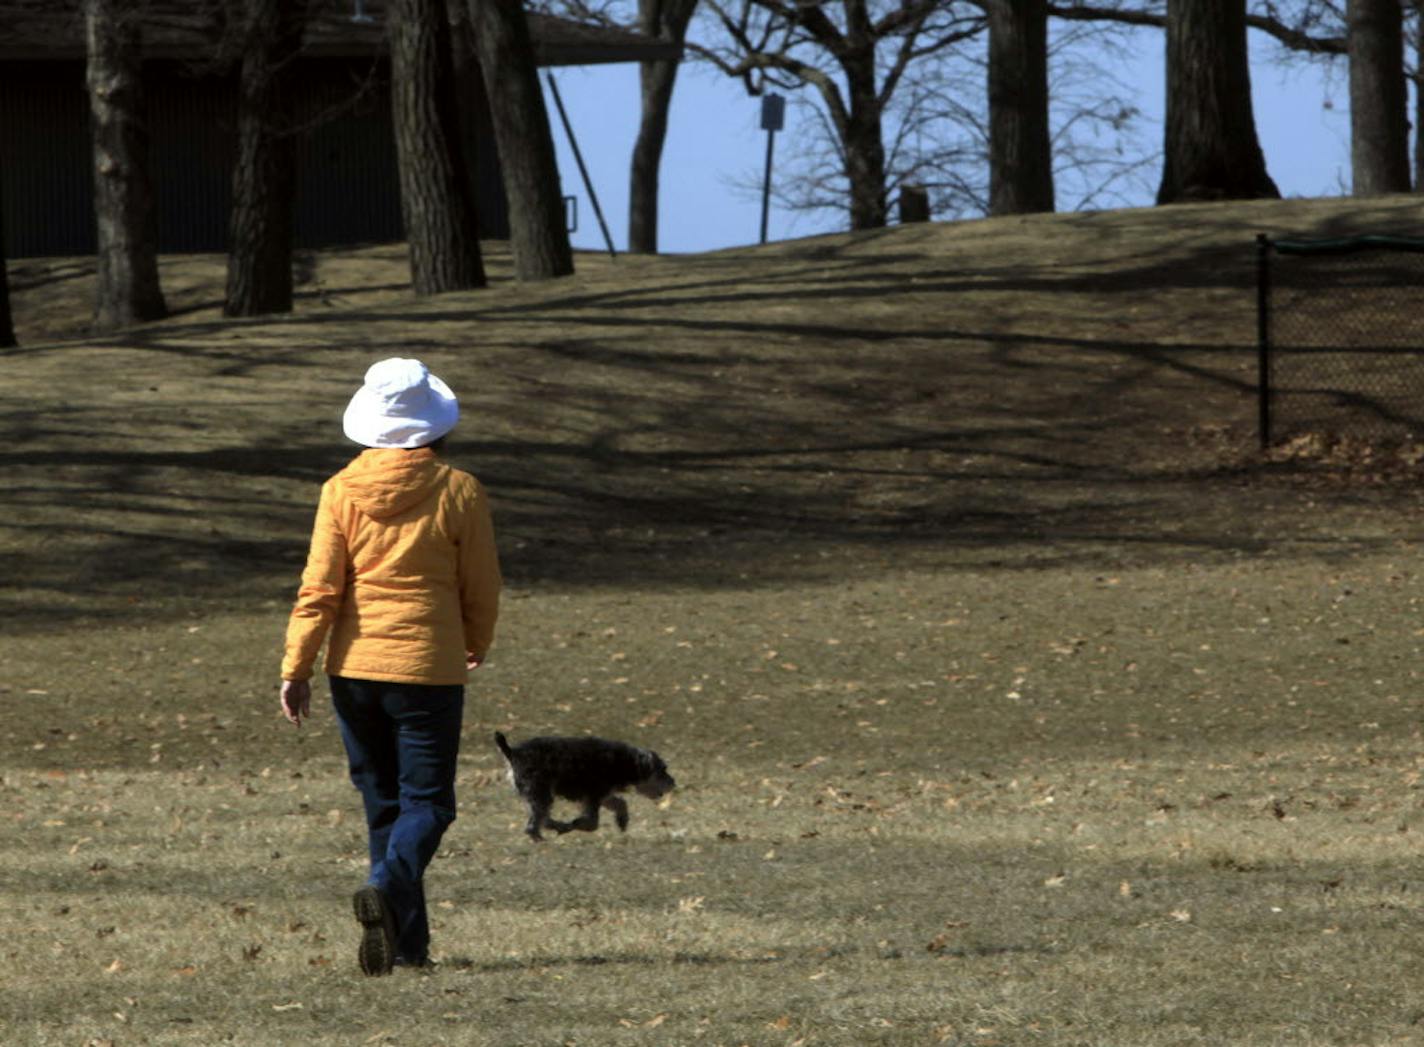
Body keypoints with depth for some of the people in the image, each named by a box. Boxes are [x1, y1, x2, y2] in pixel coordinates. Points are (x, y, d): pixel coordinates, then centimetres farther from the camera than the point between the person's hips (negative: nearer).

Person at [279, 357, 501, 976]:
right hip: (428, 668, -3)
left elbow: (319, 589, -5)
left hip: (354, 669, 3)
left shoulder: (342, 491, -2)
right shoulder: (457, 492, -6)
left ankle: (407, 943, 14)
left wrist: (296, 668, -1)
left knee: (383, 803, 13)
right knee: (427, 801, 3)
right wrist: (477, 646, 20)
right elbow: (482, 586, 2)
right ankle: (388, 886, -26)